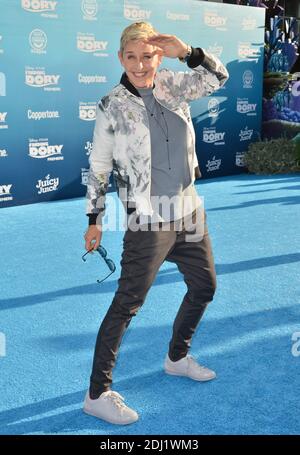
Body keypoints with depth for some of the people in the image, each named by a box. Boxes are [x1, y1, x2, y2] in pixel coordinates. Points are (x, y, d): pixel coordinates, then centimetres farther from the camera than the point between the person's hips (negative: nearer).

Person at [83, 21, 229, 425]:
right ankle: (97, 394, 8)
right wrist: (95, 220, 0)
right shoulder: (112, 107, -11)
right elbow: (98, 168, -4)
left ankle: (177, 358, 41)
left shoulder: (172, 85, 2)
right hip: (148, 224, -6)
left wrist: (187, 52, -13)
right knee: (127, 305, -3)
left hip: (189, 214, 7)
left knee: (204, 287, 19)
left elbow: (218, 77, 5)